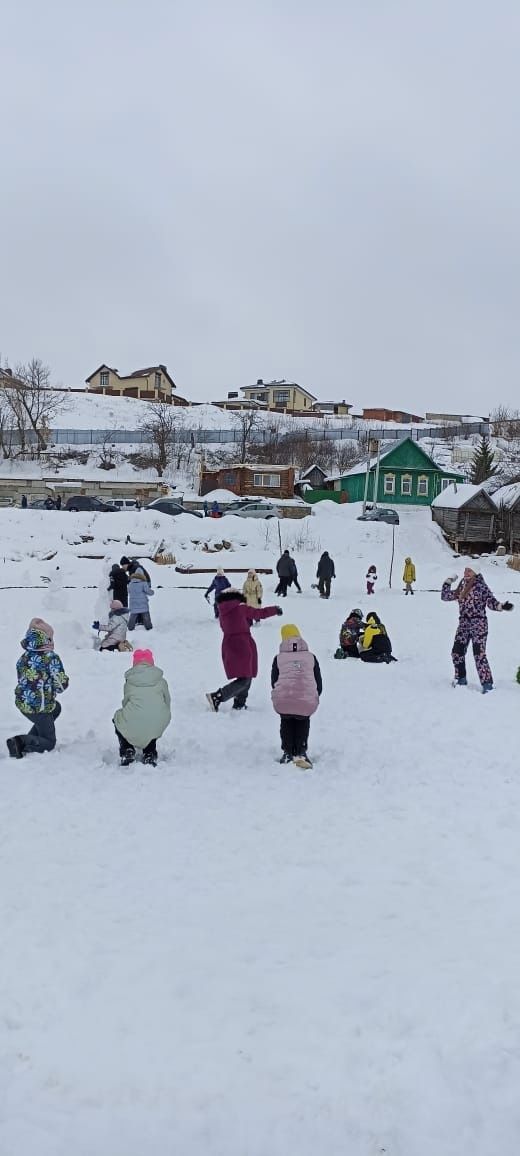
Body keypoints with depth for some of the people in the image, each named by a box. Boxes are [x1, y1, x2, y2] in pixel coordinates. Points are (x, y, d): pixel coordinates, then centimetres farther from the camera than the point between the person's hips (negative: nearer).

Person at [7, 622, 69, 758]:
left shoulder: (24, 657, 2)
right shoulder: (52, 657, -18)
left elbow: (23, 679, 12)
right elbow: (61, 686, -15)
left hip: (21, 702, 7)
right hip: (38, 707, -7)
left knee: (56, 708, 34)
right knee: (49, 743, 11)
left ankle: (32, 738, 21)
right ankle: (21, 742, -15)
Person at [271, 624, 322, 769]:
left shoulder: (278, 658, 13)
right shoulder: (311, 657, 17)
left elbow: (273, 682, 18)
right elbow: (319, 683, 20)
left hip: (283, 701, -1)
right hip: (307, 702, 1)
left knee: (286, 722, 30)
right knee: (303, 723, 30)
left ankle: (288, 753, 24)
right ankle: (301, 753, 19)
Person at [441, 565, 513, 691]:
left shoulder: (481, 586, -4)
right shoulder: (461, 587, 14)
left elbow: (491, 601, -10)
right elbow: (445, 596, 21)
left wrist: (501, 606, -28)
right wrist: (448, 581, 17)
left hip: (478, 624, -6)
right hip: (463, 624, 7)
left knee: (479, 654, -13)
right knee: (457, 652, 6)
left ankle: (487, 683, -9)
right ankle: (461, 679, 24)